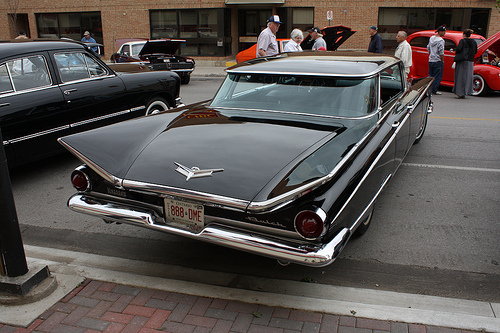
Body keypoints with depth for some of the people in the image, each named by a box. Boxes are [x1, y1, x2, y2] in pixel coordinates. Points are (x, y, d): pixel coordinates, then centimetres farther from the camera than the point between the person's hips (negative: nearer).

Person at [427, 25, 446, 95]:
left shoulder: (431, 38, 8)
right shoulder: (441, 40, -14)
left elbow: (428, 48, 18)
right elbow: (441, 52, -17)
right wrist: (442, 61, -8)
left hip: (430, 60, 7)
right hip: (438, 61, -7)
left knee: (430, 76, 14)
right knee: (437, 76, 0)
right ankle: (434, 91, 1)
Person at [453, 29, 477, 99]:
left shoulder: (462, 41, -6)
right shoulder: (474, 42, 9)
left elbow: (458, 48, -18)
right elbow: (475, 51, 12)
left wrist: (457, 54, 1)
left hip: (462, 61, -5)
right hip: (470, 62, 5)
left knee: (460, 77, 0)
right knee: (467, 77, 10)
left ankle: (460, 93, -3)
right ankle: (464, 93, 13)